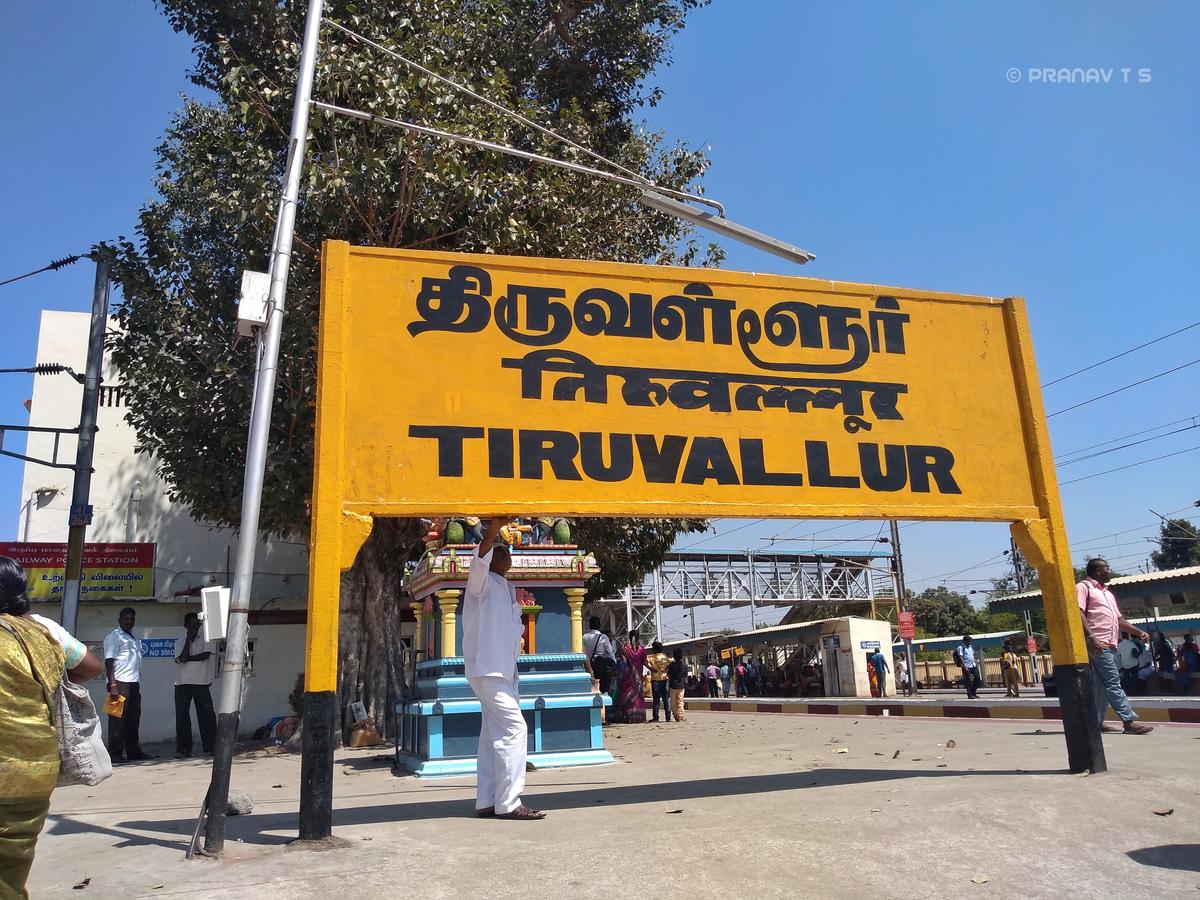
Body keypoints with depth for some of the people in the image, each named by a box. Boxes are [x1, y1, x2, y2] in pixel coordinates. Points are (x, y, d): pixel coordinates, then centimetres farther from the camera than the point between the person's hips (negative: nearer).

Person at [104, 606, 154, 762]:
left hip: (134, 683, 8)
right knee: (118, 718, -5)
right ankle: (115, 753, -1)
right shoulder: (114, 637, -3)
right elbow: (108, 661, -10)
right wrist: (112, 684, -19)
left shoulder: (134, 639, 22)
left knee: (133, 717, 10)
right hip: (120, 683, -8)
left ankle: (133, 751, 16)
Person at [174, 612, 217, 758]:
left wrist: (187, 659, -7)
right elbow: (182, 657, -7)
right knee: (181, 716, 2)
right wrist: (189, 638, -4)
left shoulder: (206, 639, 7)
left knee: (206, 714, -3)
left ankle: (210, 748, 1)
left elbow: (205, 655, -8)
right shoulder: (179, 642, 11)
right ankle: (183, 749, 9)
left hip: (201, 683, -2)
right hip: (182, 683, 2)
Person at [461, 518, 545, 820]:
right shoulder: (482, 582, -5)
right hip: (487, 668, -9)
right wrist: (493, 529, -40)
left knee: (494, 735, 9)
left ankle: (487, 802, 13)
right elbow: (479, 560, -29)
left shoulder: (507, 589, 20)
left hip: (503, 669, 9)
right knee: (514, 728, -15)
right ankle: (508, 803, -13)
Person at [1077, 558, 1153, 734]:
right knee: (1113, 682, -12)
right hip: (1098, 644, -9)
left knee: (1101, 684, 7)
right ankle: (1129, 721, -15)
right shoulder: (1084, 587, -2)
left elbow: (1119, 618, 28)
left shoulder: (1107, 593, 26)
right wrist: (1091, 637, -24)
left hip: (1110, 645, 9)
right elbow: (1079, 613, -13)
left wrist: (1139, 632, 16)